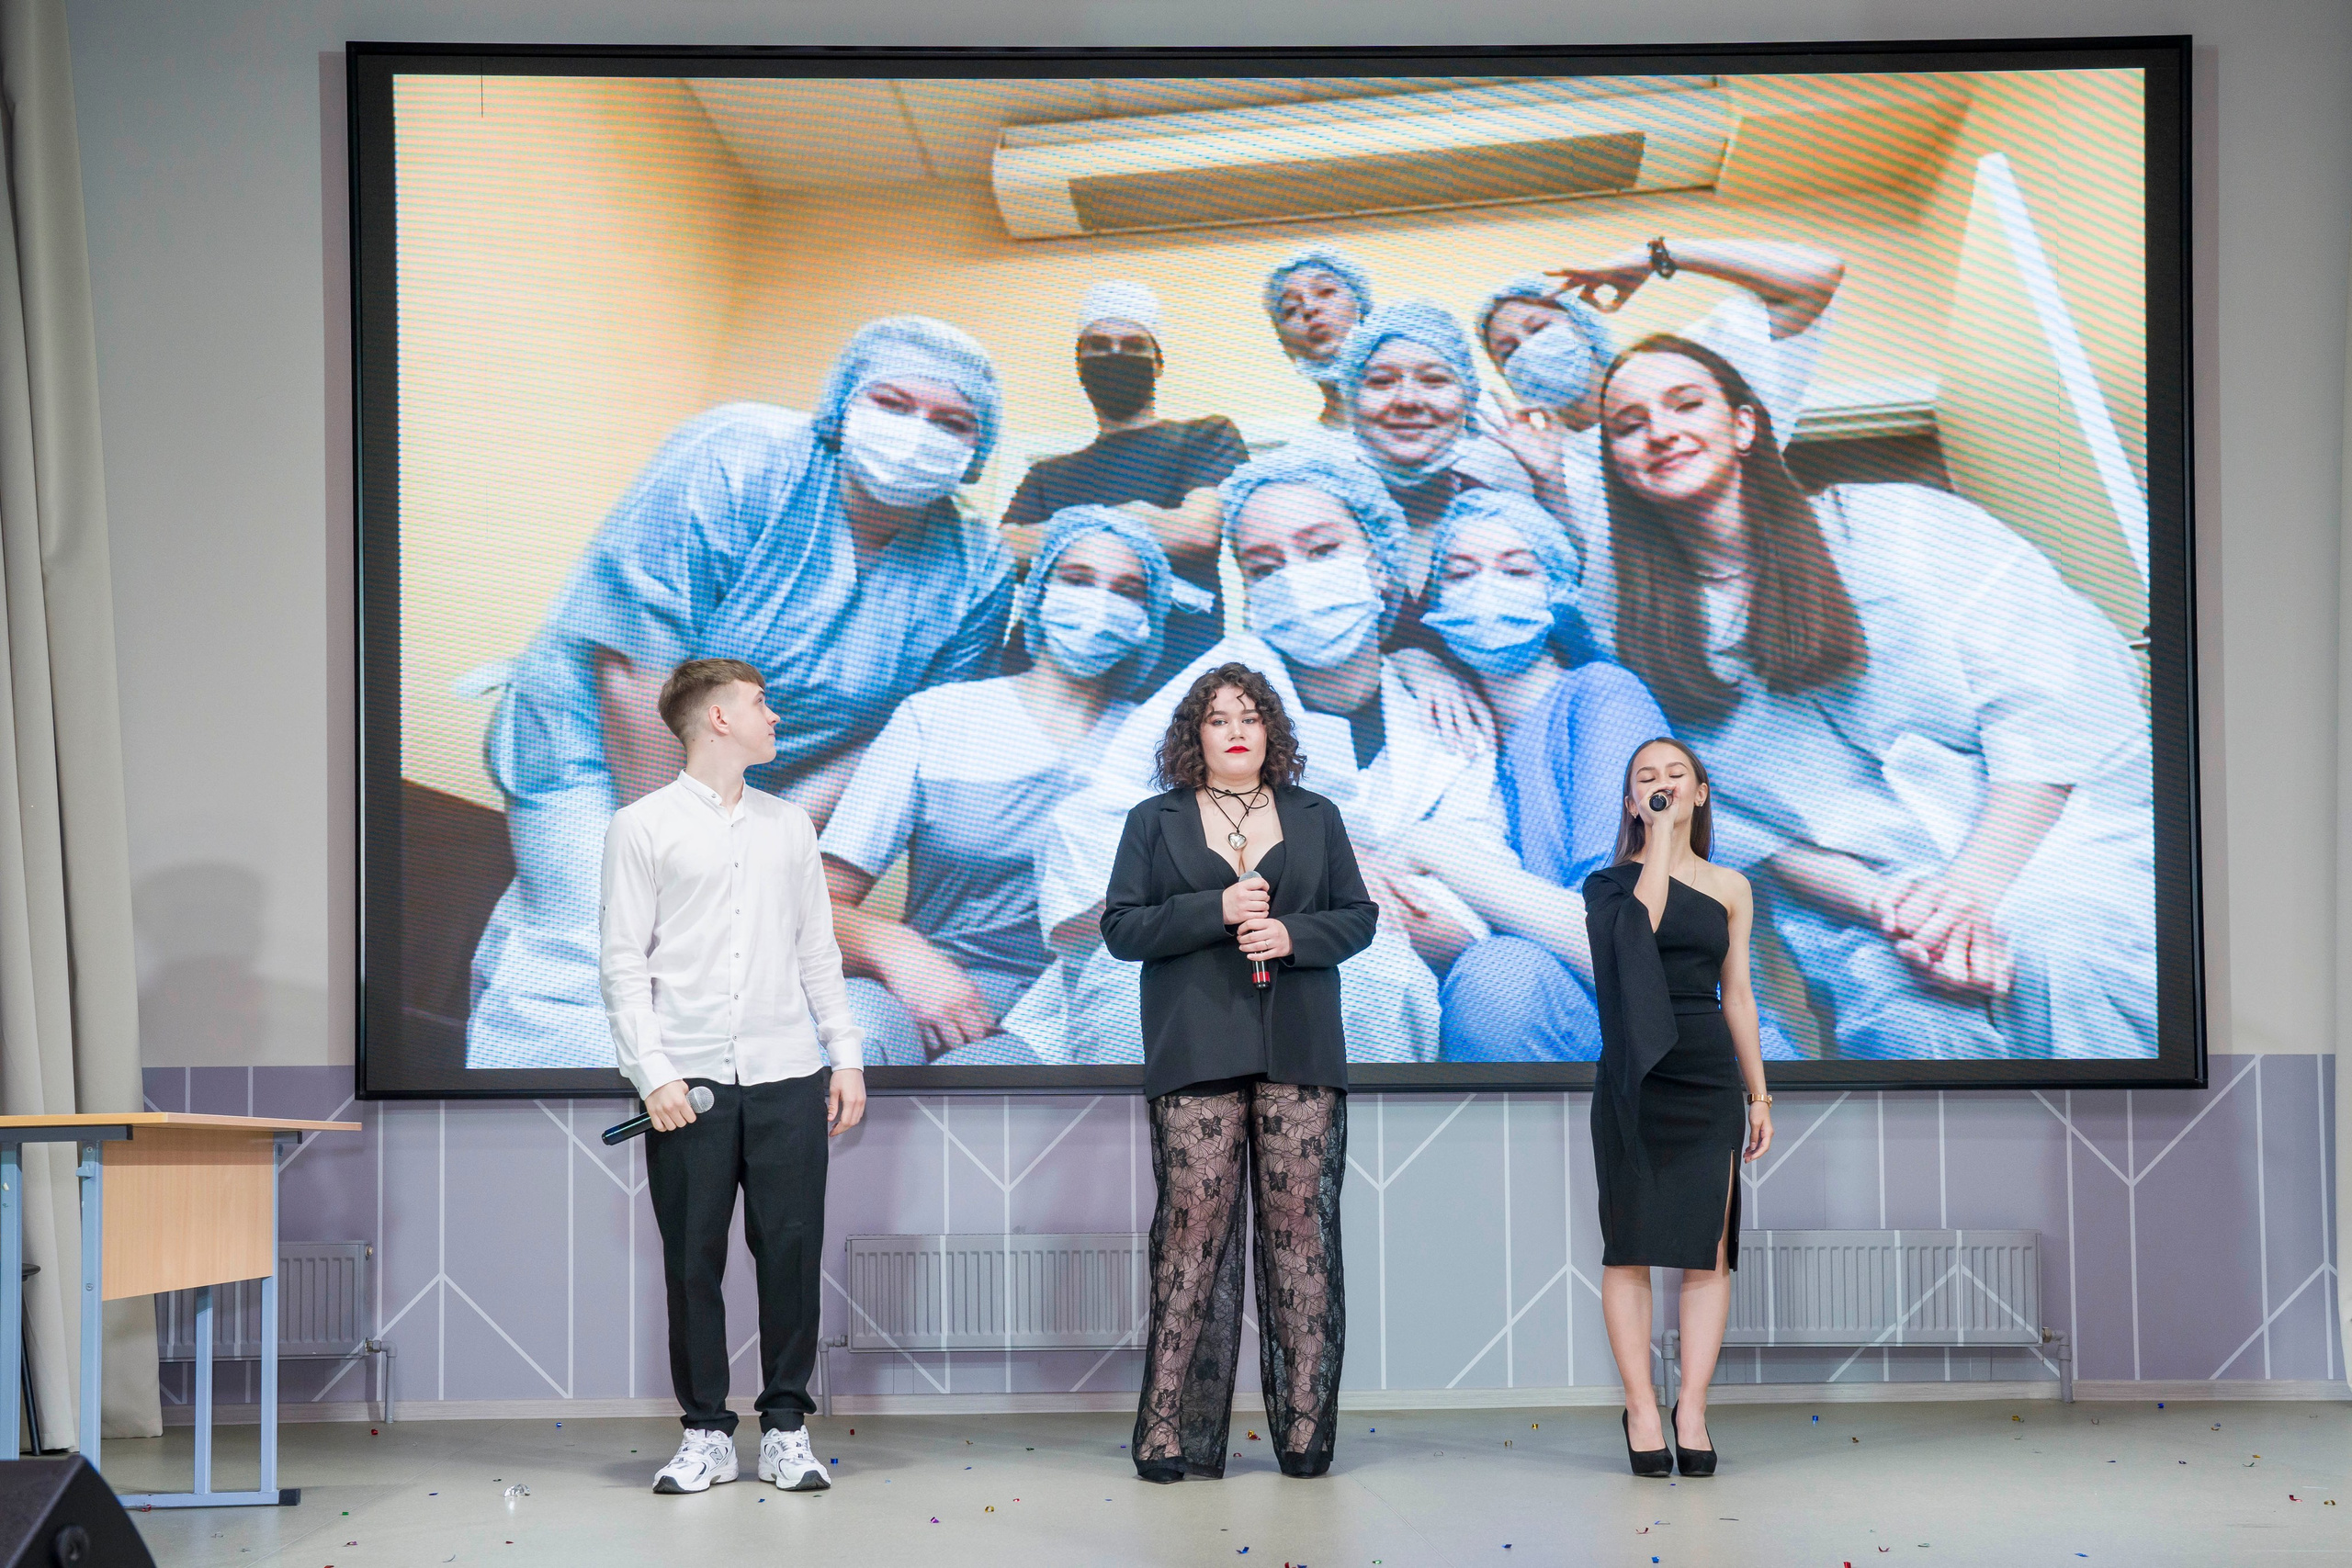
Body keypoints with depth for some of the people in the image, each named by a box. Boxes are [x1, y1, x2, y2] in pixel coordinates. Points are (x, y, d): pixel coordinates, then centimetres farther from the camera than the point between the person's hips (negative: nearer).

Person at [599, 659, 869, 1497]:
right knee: (693, 1261, 0)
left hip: (787, 1078, 3)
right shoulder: (642, 826, 2)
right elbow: (623, 964, -2)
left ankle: (786, 1426, 10)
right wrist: (653, 1075, -10)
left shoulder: (790, 825, 16)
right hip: (689, 1083, -3)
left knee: (792, 1252, 1)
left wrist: (847, 1055, 9)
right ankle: (706, 1432, 9)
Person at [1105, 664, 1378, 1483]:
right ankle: (1172, 1434, -6)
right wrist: (1216, 910, -10)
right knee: (1194, 1223, -8)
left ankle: (1305, 1427, 1)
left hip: (1299, 1054, 2)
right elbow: (1122, 926, 4)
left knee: (1300, 1222, -3)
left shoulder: (1316, 817, 17)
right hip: (1196, 1054, -2)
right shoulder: (1154, 822, 12)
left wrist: (1294, 933, -7)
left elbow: (1359, 917, 13)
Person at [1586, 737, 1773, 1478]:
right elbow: (1642, 916, -18)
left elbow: (1738, 994, 14)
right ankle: (1641, 1410, 0)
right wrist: (1660, 831, -11)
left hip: (1709, 1075, 2)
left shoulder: (1729, 887, 13)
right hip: (1635, 1079, -2)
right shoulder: (1612, 880, 6)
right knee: (1630, 1247, -4)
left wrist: (1758, 1096, 11)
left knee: (1708, 1249, -3)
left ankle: (1691, 1408, -2)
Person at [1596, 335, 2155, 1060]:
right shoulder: (1660, 647, 14)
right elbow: (1744, 830, 6)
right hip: (1858, 896, 1)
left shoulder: (1897, 526, 6)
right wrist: (1875, 903, -16)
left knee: (2060, 948, -38)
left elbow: (2053, 700, -2)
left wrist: (1974, 885, -17)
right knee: (1909, 1015, -36)